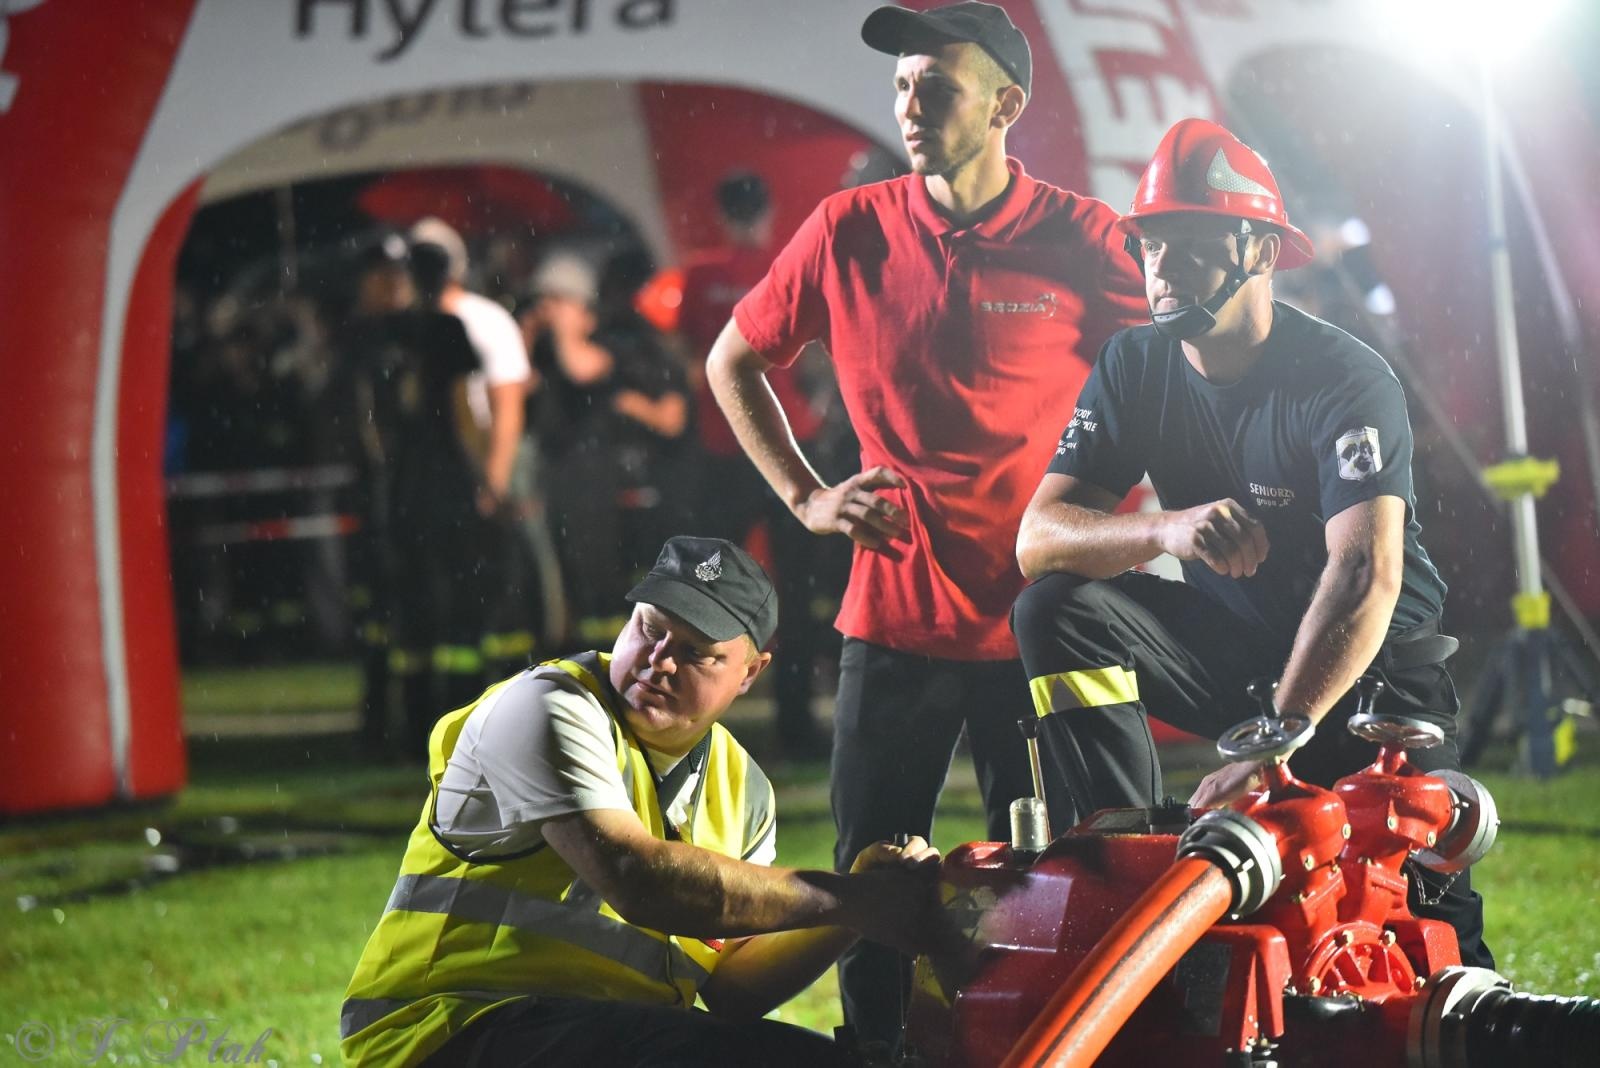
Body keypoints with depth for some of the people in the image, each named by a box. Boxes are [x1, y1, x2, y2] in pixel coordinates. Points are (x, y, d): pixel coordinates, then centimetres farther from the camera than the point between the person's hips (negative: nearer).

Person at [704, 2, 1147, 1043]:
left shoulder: (1082, 237, -4)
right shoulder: (849, 231, 1)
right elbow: (733, 361, 15)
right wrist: (805, 496, 6)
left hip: (1040, 617, -2)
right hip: (894, 615, 2)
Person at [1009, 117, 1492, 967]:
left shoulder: (1346, 378, -19)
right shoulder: (1135, 368, -3)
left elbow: (1368, 574, -33)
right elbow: (1039, 537, -12)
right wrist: (1167, 530, -35)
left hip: (1366, 659, -4)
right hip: (1226, 641, 4)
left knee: (1423, 919, -22)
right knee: (1057, 611, -21)